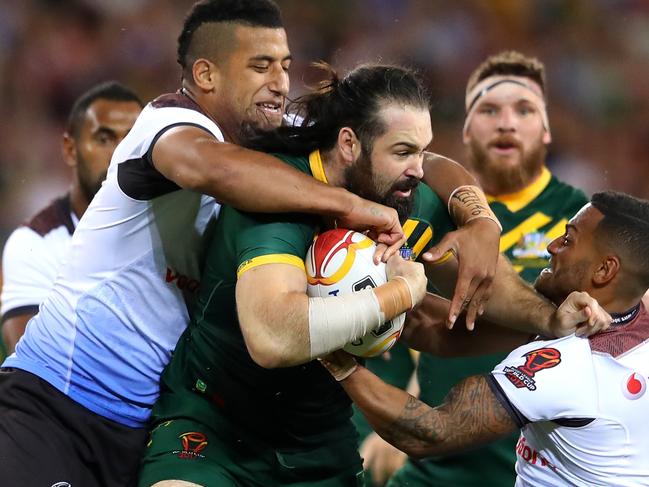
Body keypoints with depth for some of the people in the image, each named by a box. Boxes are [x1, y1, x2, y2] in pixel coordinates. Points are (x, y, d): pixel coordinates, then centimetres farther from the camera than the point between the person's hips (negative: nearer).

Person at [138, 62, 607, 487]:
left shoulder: (412, 202, -4)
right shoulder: (281, 194, -25)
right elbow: (273, 337, -42)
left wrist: (551, 318, -8)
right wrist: (403, 290, -31)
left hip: (322, 437, 7)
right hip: (211, 422, -7)